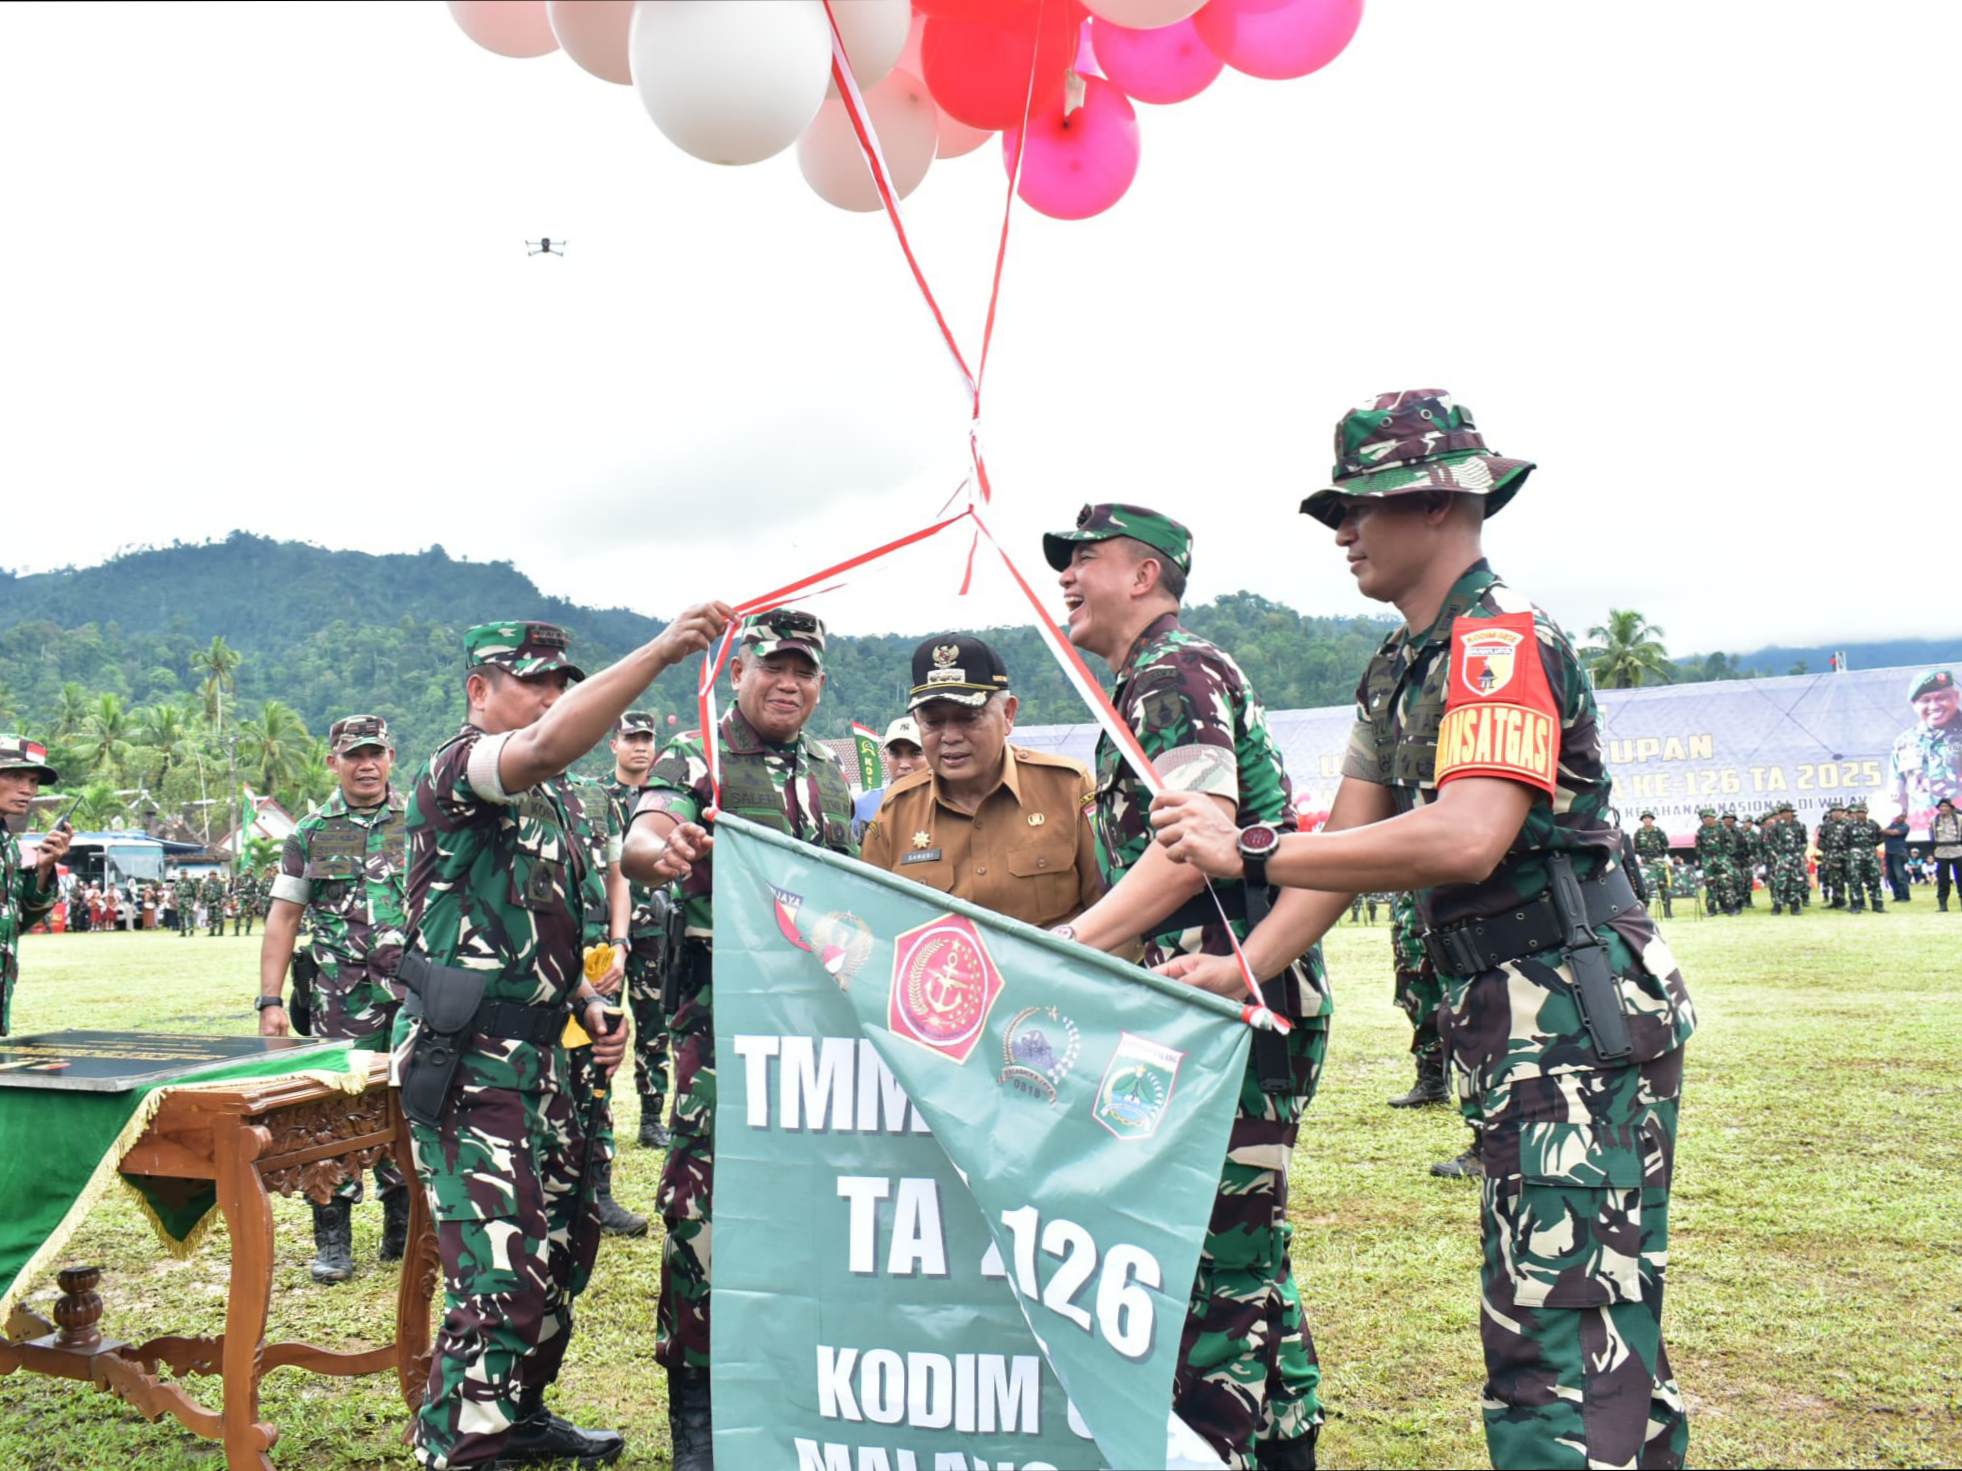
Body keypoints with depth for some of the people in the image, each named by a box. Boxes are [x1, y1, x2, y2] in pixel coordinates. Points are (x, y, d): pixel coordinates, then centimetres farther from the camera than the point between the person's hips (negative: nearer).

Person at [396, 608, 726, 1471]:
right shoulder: (458, 767, -11)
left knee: (565, 1243, 17)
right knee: (503, 1270, -12)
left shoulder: (547, 801, 18)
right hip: (465, 1062, -10)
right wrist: (661, 651, -37)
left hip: (535, 1059, 10)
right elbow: (550, 744, -34)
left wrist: (588, 1004, 13)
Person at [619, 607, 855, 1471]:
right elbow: (638, 845, -21)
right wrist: (662, 850, -45)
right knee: (706, 1203, -7)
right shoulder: (694, 762, -1)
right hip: (725, 1012, -5)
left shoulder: (832, 777, 15)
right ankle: (695, 1401, 7)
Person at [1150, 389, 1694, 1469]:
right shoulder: (1397, 672, 16)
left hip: (1577, 1025, -10)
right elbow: (1348, 843, 14)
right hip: (1506, 1029, 10)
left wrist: (1249, 850, -23)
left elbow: (1466, 839, -28)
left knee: (1561, 1335, -9)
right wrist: (1243, 967, 2)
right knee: (1605, 1322, 18)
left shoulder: (1502, 640, -15)